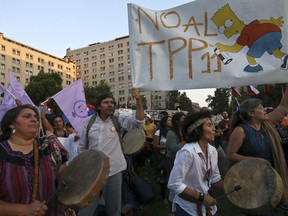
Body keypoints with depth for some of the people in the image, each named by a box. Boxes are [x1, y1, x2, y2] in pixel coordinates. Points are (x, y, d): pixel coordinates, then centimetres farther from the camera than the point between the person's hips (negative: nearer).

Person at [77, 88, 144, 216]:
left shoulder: (119, 120, -4)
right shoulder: (89, 122, -1)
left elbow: (139, 121, -19)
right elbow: (82, 148, 7)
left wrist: (138, 100, -31)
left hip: (113, 172, -1)